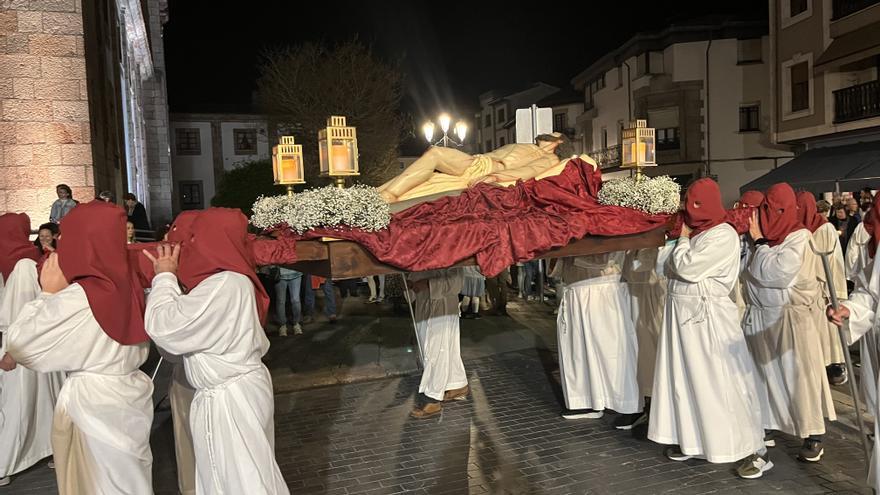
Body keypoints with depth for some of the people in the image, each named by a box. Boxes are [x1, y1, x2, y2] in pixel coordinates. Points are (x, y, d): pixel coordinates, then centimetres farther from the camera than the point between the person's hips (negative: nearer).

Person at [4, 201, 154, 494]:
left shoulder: (77, 299, -22)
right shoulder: (128, 285, -1)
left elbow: (20, 344, -11)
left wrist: (48, 293, -6)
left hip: (90, 404, -6)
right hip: (130, 395, 7)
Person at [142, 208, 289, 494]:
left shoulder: (224, 285, -25)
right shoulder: (230, 278, 8)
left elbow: (165, 327, -23)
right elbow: (184, 316, 17)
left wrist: (164, 277, -9)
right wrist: (169, 276, 9)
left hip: (230, 398, -10)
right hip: (234, 390, 10)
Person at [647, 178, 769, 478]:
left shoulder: (723, 236, -13)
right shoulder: (697, 232, 11)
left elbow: (686, 268, -19)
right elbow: (671, 268, 11)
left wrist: (683, 239, -4)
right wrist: (684, 239, -2)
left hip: (707, 316, -8)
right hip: (683, 314, 8)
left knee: (720, 383, -3)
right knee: (686, 378, 13)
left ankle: (755, 449, 9)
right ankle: (691, 439, 26)